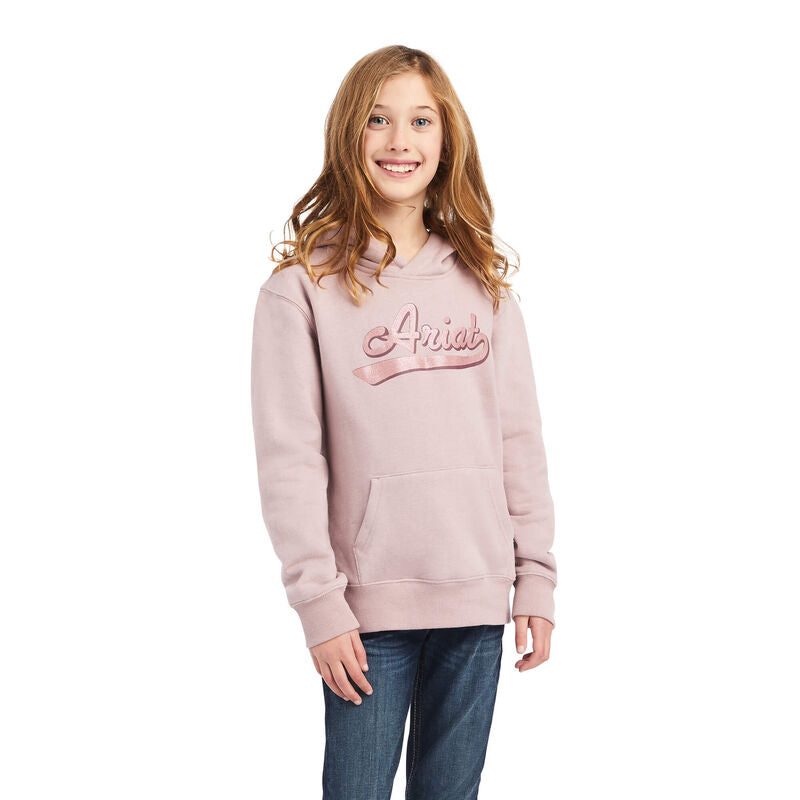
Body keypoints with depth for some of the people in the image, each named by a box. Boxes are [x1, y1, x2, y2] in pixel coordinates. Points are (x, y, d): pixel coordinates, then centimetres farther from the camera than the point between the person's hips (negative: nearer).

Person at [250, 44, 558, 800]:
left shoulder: (483, 282, 10)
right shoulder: (304, 285, -4)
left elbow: (520, 439, 9)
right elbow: (289, 457, -7)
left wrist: (537, 578, 5)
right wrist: (318, 601, -12)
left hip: (477, 596, 4)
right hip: (369, 603, -3)